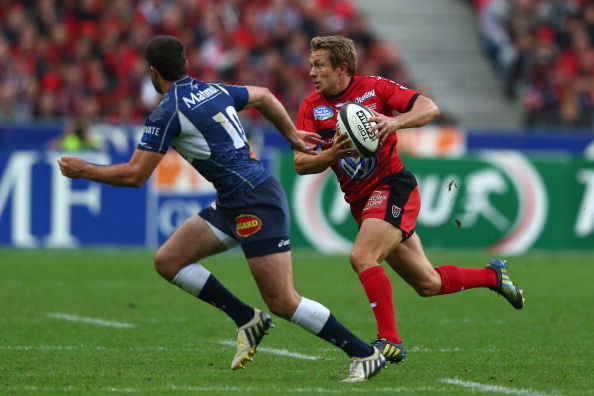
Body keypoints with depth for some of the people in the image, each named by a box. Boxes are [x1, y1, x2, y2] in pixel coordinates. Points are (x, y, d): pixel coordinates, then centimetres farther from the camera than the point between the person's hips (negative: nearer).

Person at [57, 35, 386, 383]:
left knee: (283, 302, -9)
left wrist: (83, 170, 3)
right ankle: (248, 320, 12)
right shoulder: (214, 91, 11)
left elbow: (134, 175, -10)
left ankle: (365, 354, -3)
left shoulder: (167, 112, -12)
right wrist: (293, 136, 35)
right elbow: (264, 96, 27)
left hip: (257, 204, -9)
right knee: (168, 260, 7)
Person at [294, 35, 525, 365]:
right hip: (361, 201, 6)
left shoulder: (374, 88, -8)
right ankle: (493, 276, 36)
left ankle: (390, 341, -22)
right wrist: (332, 155, -27)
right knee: (427, 284, 12)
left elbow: (430, 108, -13)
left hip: (393, 188, -5)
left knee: (361, 257, -27)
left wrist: (396, 121, -31)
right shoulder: (311, 107, 1)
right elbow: (300, 163, -7)